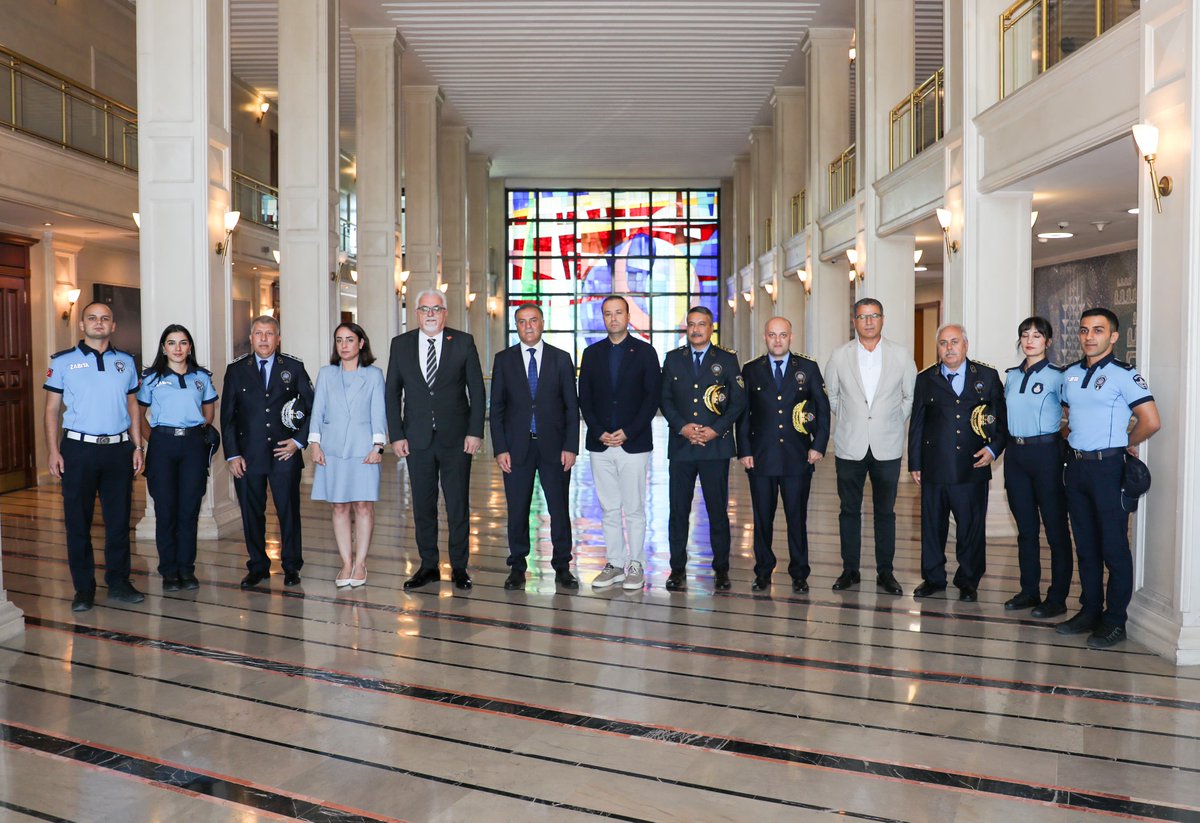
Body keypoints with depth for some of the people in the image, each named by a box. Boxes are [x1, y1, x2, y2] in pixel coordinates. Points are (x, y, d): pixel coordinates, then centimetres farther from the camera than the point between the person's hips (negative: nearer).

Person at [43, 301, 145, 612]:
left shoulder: (126, 362, 10)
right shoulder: (63, 361, 2)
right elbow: (52, 408, 2)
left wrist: (137, 446, 6)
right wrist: (53, 450, -6)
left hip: (119, 449, 2)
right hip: (78, 449, -2)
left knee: (119, 519, 7)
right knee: (78, 522, 4)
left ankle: (118, 582, 17)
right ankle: (83, 588, 13)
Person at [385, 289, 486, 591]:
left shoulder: (463, 342, 0)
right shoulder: (401, 344, 5)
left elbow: (476, 390, 0)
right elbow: (392, 392, 7)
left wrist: (475, 432, -6)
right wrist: (396, 435, -1)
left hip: (456, 438, -2)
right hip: (417, 439, 2)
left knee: (458, 506, 5)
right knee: (422, 506, 8)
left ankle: (459, 567, 16)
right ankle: (428, 566, 20)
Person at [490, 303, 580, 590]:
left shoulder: (561, 359, 5)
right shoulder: (503, 359, 6)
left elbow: (572, 406, 4)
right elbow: (497, 408, 4)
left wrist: (570, 447, -5)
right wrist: (500, 448, -4)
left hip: (554, 446, 0)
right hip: (517, 447, 0)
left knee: (559, 508, 4)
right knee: (517, 510, 5)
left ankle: (562, 566, 16)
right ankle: (517, 567, 18)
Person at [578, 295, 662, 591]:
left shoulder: (644, 351, 2)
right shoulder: (592, 353, 10)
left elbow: (653, 397, -4)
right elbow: (584, 398, 8)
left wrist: (627, 433, -11)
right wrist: (599, 433, -5)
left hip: (634, 443, -3)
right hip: (600, 444, 3)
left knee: (634, 509, 1)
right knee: (608, 510, 8)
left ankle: (636, 565, 10)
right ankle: (614, 564, 16)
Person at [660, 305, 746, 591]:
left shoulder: (727, 359, 6)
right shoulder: (673, 358, 11)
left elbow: (738, 401, 2)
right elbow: (665, 398, 8)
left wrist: (715, 430, -10)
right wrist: (682, 427, -7)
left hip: (715, 446, -1)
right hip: (680, 446, 2)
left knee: (718, 510, 3)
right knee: (678, 510, 3)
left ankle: (721, 569, 14)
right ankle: (677, 569, 13)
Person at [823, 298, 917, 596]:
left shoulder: (902, 356, 1)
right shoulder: (839, 356, 2)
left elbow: (911, 397, 10)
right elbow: (831, 396, 13)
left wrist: (893, 424, 10)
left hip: (887, 447, 0)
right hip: (850, 446, 0)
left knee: (885, 512, 6)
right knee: (849, 510, 6)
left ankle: (885, 572, 16)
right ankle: (850, 570, 15)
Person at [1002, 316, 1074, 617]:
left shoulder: (1057, 376, -7)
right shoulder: (1011, 376, 11)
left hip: (1045, 453, -6)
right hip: (1015, 454, 6)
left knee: (1056, 528, 1)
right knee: (1025, 528, 12)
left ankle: (1057, 598, 9)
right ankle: (1029, 590, 22)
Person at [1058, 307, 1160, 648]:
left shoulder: (1123, 374, -10)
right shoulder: (1070, 374, 10)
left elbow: (1151, 421, -15)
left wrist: (1125, 443, -2)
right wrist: (1072, 438, 10)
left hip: (1108, 468, -7)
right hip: (1076, 466, 7)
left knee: (1114, 548, 1)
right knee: (1086, 545, 14)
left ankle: (1115, 620, 11)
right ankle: (1090, 611, 25)